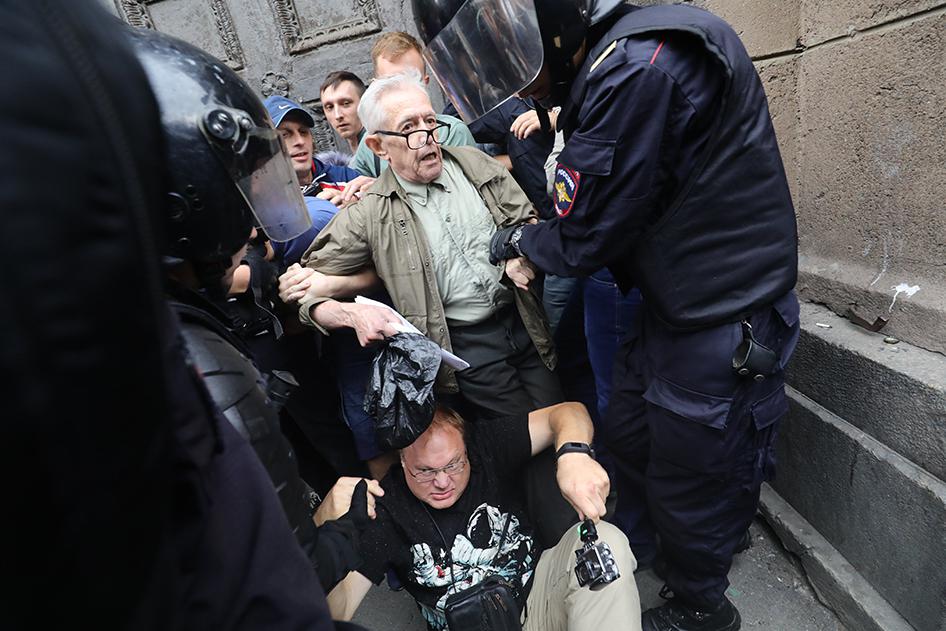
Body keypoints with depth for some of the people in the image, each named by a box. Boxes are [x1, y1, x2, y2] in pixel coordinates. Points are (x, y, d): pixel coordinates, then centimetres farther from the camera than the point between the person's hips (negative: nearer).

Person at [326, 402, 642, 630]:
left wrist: (573, 454, -42)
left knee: (604, 542, -25)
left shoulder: (486, 445, -11)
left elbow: (566, 412, -17)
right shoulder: (385, 509, -15)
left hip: (539, 590, 0)